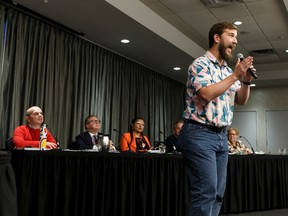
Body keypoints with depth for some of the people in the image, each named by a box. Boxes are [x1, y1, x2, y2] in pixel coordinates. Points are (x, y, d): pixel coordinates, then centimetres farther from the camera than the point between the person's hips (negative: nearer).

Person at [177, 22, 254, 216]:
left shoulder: (228, 70, 17)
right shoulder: (200, 64, -7)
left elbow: (241, 101, 17)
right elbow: (206, 94, -22)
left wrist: (246, 81, -2)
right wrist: (235, 75, -15)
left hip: (222, 136, 9)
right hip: (200, 134, -8)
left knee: (218, 192, 9)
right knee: (206, 191, -12)